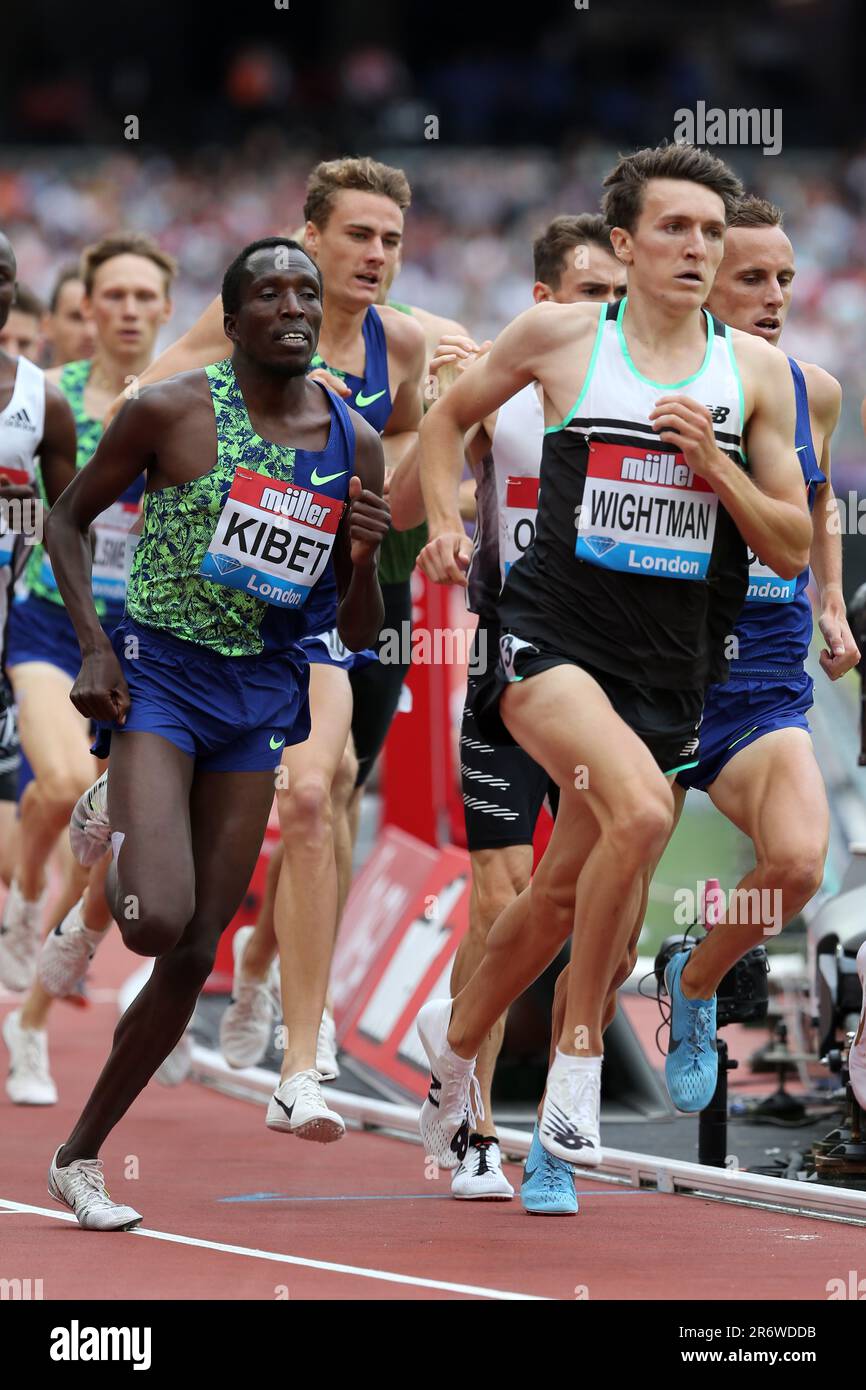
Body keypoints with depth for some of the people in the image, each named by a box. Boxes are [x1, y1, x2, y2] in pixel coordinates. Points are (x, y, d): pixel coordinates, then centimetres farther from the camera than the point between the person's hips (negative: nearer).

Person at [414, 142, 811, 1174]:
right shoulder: (560, 336, -1)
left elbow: (792, 551, 5)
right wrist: (445, 526, 2)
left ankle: (455, 1035, 41)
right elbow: (447, 417, 17)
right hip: (548, 634, -4)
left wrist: (714, 465, -10)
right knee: (643, 809, -31)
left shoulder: (755, 371, 3)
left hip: (666, 665, 4)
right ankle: (578, 1060, -17)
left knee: (563, 897, 12)